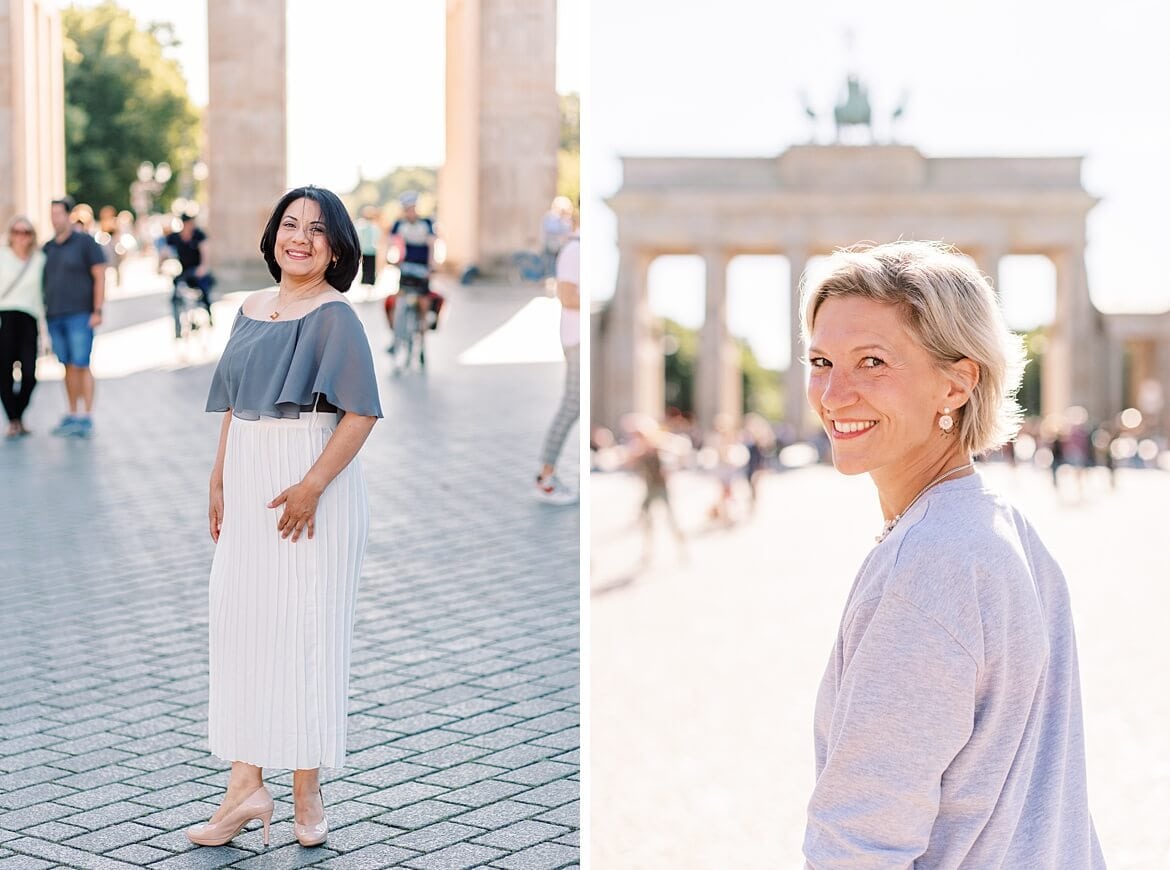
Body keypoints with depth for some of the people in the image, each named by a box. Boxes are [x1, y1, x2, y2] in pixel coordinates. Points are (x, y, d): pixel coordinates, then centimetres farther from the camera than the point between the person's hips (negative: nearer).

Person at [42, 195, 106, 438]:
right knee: (68, 366, 8)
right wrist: (43, 313, 10)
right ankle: (72, 415, 14)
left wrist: (97, 311, -11)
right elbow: (44, 282, 18)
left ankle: (87, 418, -6)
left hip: (80, 315, -5)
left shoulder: (86, 242, -2)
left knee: (81, 365, -8)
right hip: (55, 317, 5)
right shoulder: (48, 248, 14)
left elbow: (100, 277, -5)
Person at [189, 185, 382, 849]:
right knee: (239, 618, 4)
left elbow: (362, 412, -15)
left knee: (305, 626, -1)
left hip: (311, 479, -7)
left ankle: (308, 792, 11)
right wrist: (219, 481, 12)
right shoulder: (251, 310, 13)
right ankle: (246, 787, 10)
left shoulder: (335, 316, -8)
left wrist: (312, 487, -21)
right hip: (247, 481, 7)